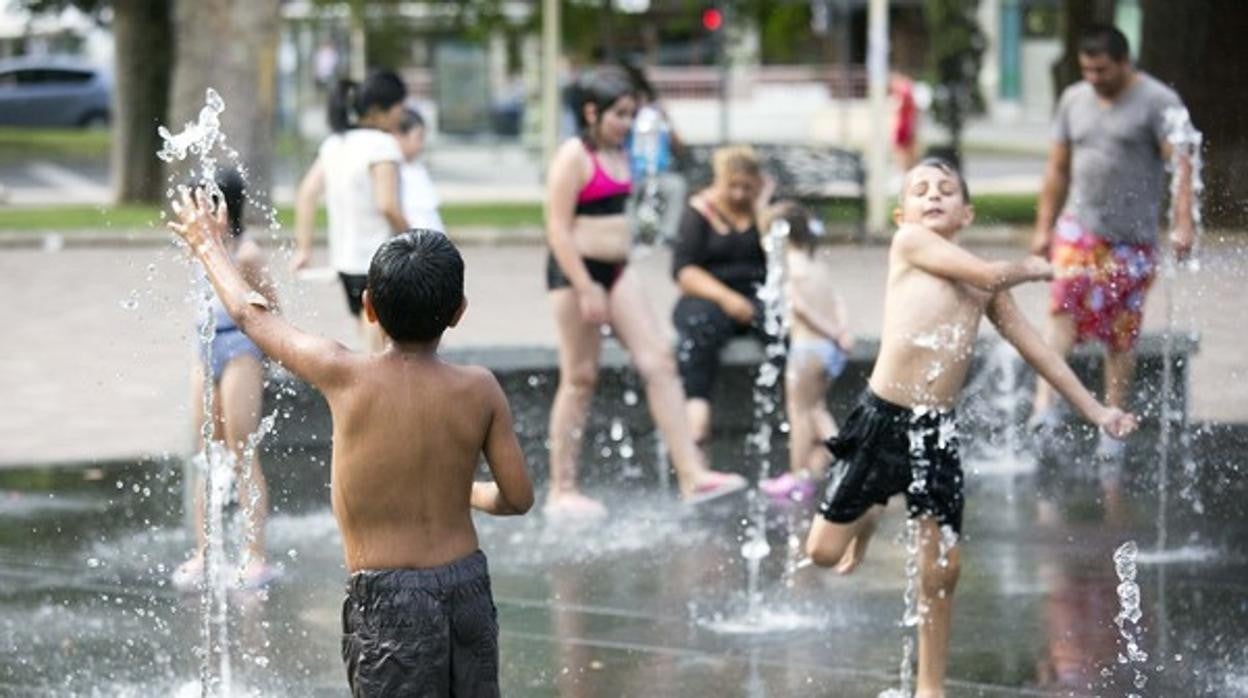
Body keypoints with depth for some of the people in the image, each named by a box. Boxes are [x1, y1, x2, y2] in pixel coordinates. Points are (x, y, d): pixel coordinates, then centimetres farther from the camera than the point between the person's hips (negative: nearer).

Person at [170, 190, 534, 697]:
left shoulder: (345, 376, -10)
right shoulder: (478, 390, -4)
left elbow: (253, 315, 5)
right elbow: (517, 497, 1)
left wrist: (208, 244, 23)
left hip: (386, 600, -4)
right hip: (467, 589, 4)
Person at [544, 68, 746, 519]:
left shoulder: (618, 154, 12)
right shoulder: (575, 156, -12)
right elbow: (558, 228, -17)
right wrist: (586, 288, -21)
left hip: (617, 270, 8)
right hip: (577, 270, -8)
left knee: (658, 362, -2)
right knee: (579, 378, -1)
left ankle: (692, 475, -5)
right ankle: (562, 492, 8)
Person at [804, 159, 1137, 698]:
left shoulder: (985, 285, 13)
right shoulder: (908, 242, -3)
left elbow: (1034, 348, 18)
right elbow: (991, 275, -10)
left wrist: (1095, 410, 16)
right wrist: (1032, 268, 11)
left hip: (938, 431, 4)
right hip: (881, 419, -4)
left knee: (941, 570, 3)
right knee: (823, 552, -3)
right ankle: (865, 518, 32)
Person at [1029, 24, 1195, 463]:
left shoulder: (1157, 102, -6)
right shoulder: (1074, 99, 10)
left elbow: (1182, 164, -13)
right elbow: (1058, 168, 16)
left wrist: (1183, 223, -23)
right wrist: (1044, 226, 12)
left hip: (1133, 237, -3)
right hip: (1079, 226, 3)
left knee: (1122, 335, 4)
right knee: (1063, 308, -19)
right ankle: (1045, 403, -31)